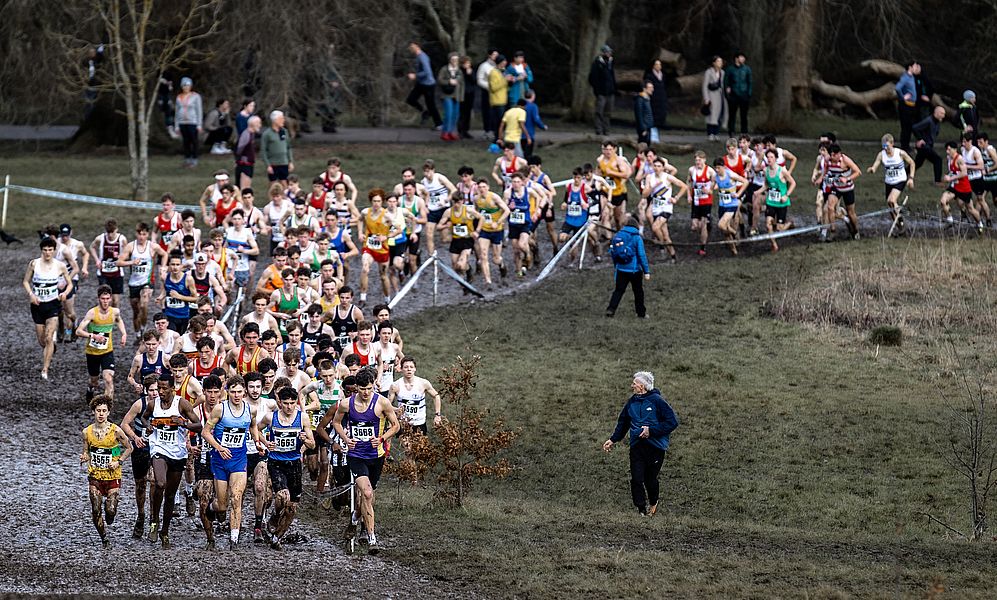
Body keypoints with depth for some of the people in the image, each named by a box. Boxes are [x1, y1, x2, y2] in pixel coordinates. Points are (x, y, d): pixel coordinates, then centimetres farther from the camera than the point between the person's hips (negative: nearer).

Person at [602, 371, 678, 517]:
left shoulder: (657, 401, -9)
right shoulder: (632, 402, 10)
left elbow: (672, 422, -11)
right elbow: (623, 423, 25)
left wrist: (651, 430, -15)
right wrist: (613, 440, 21)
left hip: (655, 446, -4)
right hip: (636, 447, 4)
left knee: (650, 479, 2)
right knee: (636, 479, -7)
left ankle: (653, 502, 32)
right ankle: (642, 509, 2)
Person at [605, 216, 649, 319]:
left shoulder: (617, 236, 4)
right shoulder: (637, 238, -11)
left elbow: (613, 253, 13)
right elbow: (642, 255, -12)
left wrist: (615, 267, 25)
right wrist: (646, 271, -9)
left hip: (621, 270, 3)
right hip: (635, 270, -3)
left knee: (619, 290, 9)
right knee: (638, 292, 11)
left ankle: (611, 309, -7)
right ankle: (641, 313, 19)